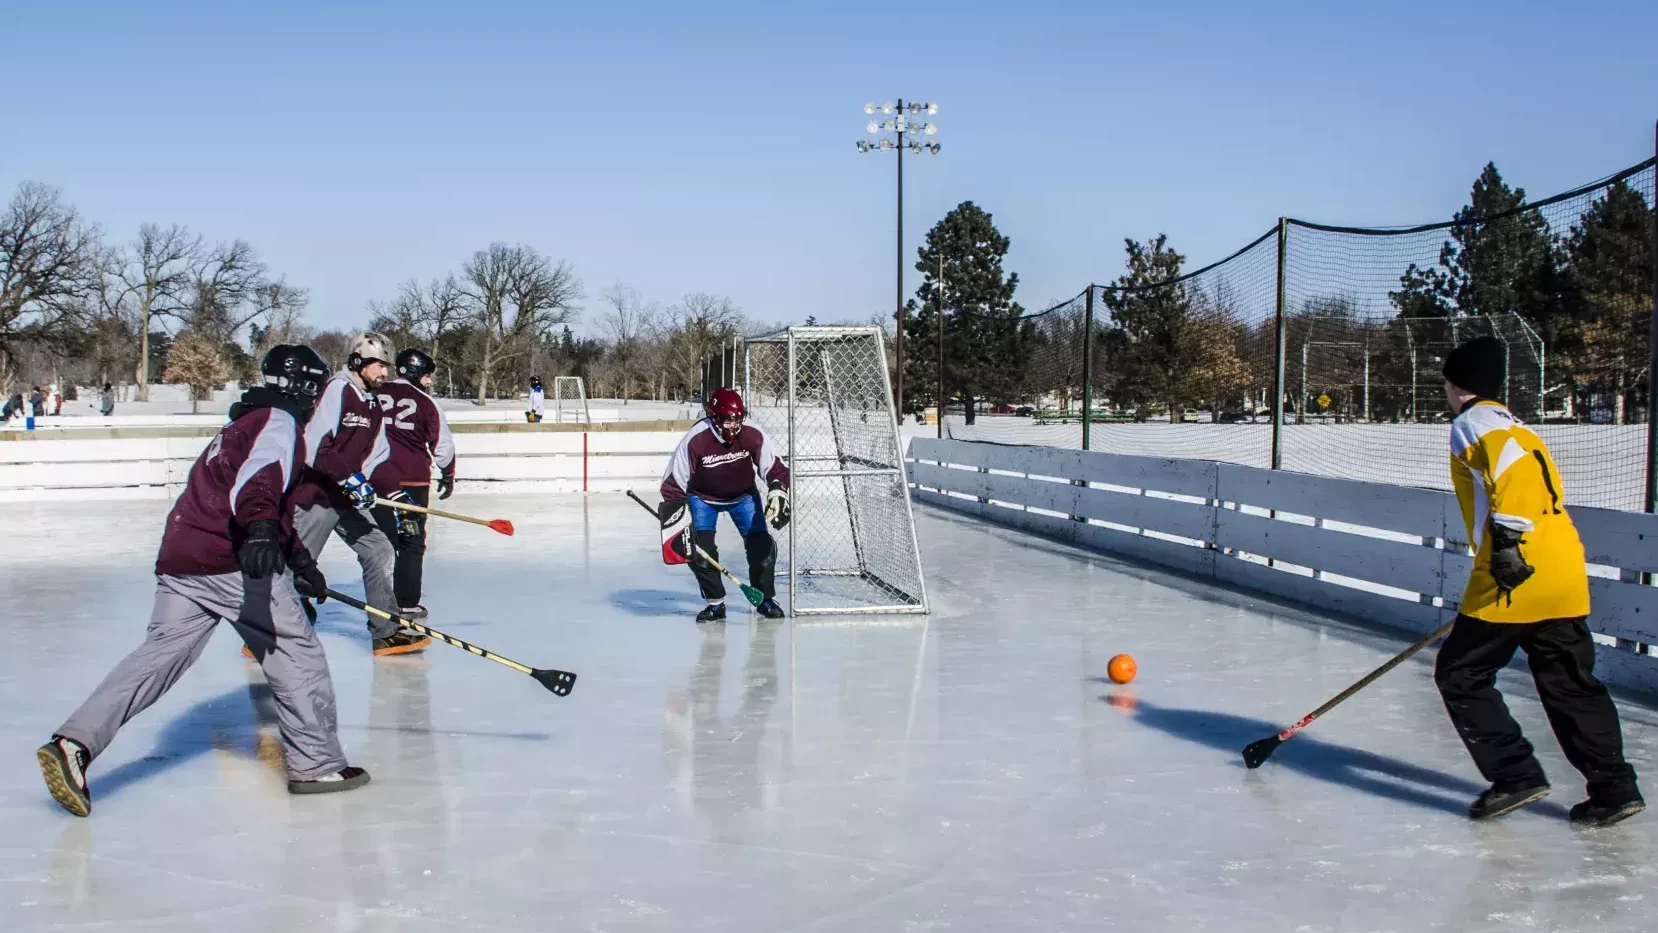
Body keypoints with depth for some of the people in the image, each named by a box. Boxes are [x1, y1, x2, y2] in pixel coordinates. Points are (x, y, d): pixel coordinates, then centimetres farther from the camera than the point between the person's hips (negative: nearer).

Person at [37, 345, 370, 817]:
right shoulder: (278, 423, -1)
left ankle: (73, 742, -9)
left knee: (159, 654, 3)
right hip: (232, 563, -9)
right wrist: (259, 529, -40)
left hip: (180, 557, 9)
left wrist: (298, 561, 38)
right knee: (296, 652, 1)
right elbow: (259, 477, -24)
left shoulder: (246, 423, 30)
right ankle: (315, 764, 4)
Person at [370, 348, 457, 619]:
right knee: (412, 543, 8)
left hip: (377, 479, 3)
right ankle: (407, 604, 7)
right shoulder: (425, 403, -4)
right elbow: (442, 443, 1)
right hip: (412, 480, -3)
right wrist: (447, 475, 17)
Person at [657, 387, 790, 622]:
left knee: (761, 545, -8)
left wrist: (778, 494, -28)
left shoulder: (752, 437, -24)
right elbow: (674, 481, -22)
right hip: (703, 496, -1)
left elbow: (774, 469, -13)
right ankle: (715, 603, 1)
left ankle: (766, 599, 10)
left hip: (743, 495, 2)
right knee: (701, 548, -15)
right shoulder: (695, 440, -30)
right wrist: (672, 511, -25)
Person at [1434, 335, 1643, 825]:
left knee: (1461, 675, 2)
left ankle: (1516, 775, -1)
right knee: (1570, 685, 16)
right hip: (1565, 575, 9)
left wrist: (1508, 537, -26)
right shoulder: (1514, 427, 25)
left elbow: (1512, 465, -21)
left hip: (1517, 573, -9)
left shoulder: (1473, 422, -2)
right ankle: (1614, 788, 14)